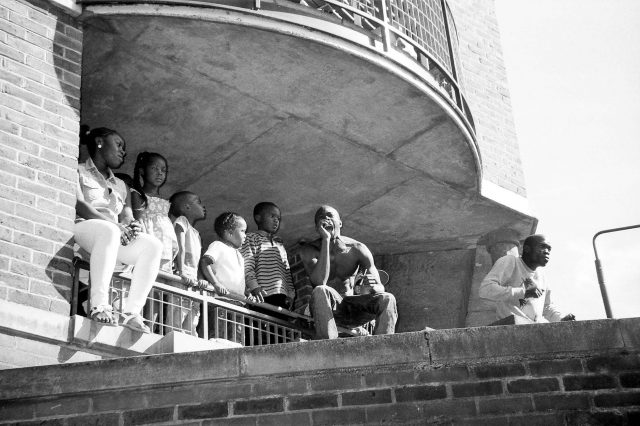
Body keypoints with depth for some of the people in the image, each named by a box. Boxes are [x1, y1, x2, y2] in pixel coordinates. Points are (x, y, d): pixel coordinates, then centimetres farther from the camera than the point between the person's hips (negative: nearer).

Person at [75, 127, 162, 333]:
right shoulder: (78, 171, 12)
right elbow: (78, 205, -6)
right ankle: (99, 305, -42)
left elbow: (127, 218, 17)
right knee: (109, 231, -40)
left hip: (115, 233, 6)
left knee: (153, 244, -22)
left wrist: (131, 226, -9)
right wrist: (113, 223, -19)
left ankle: (132, 311, -31)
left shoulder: (120, 185, 29)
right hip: (82, 228, -6)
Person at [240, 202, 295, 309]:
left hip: (282, 296, 6)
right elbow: (247, 266, -3)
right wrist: (254, 286, -18)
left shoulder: (280, 244, 29)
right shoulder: (251, 238, 10)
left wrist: (291, 293, 8)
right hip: (263, 296, -6)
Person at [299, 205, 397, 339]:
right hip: (327, 308, -3)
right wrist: (326, 240, -22)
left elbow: (380, 288, -2)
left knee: (387, 299, -21)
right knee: (320, 292, -35)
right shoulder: (309, 250, -5)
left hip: (352, 307, 3)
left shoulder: (356, 249, 1)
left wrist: (373, 287, -29)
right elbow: (319, 282, -24)